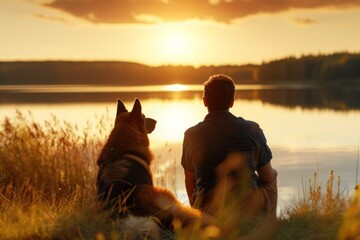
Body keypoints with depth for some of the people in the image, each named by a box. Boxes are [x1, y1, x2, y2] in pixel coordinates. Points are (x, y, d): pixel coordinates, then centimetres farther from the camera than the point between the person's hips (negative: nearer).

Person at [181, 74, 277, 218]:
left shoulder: (191, 135, -4)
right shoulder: (251, 129, -7)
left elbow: (190, 182, 8)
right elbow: (268, 177, 2)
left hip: (208, 212, 2)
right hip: (248, 208, -2)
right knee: (273, 176, 29)